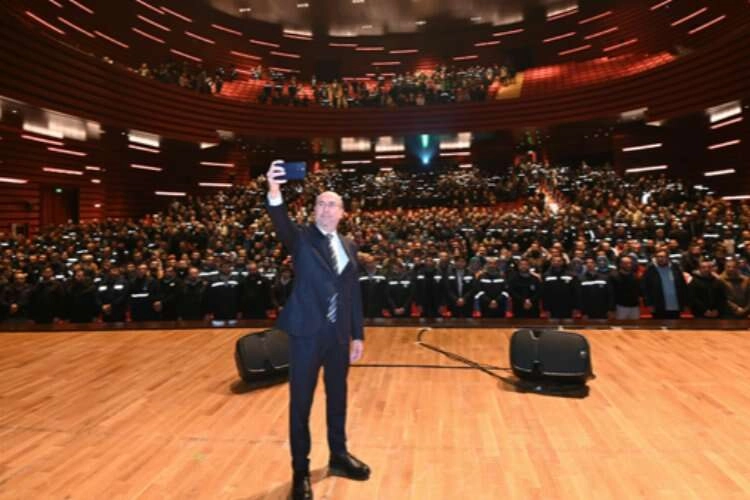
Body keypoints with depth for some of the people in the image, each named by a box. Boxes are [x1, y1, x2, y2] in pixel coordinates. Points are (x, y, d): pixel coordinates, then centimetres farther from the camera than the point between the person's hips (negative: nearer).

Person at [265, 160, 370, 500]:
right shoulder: (302, 238, -4)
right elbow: (282, 225, -27)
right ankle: (300, 471, 23)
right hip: (307, 332, -4)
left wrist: (358, 335, 9)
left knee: (337, 397, 18)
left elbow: (354, 293, 10)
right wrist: (275, 192, -46)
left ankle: (339, 456, 38)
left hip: (339, 335, 5)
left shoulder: (348, 246, 10)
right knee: (301, 403, 6)